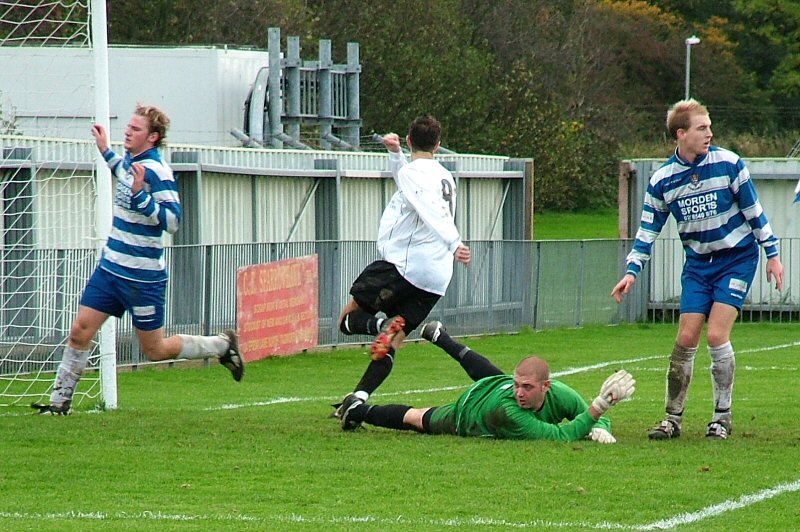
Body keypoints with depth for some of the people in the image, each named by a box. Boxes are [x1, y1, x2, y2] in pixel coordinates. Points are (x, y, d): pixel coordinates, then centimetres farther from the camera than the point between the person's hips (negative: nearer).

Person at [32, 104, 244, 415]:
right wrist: (105, 151, 27)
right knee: (79, 332, 1)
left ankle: (222, 345, 23)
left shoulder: (156, 171, -20)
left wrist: (140, 195, -35)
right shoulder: (130, 159, 6)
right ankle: (59, 402, 8)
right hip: (110, 268, 8)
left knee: (154, 351, 5)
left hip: (142, 278, -8)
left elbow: (172, 221, -26)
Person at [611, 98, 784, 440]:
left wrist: (772, 254, 0)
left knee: (716, 335, -13)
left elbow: (754, 210, -2)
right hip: (698, 262, 3)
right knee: (686, 338, -3)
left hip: (737, 258, -3)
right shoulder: (662, 180, -5)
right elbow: (648, 229, 3)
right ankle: (672, 419, 8)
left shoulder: (728, 163, -11)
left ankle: (722, 417, 1)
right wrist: (632, 271, -7)